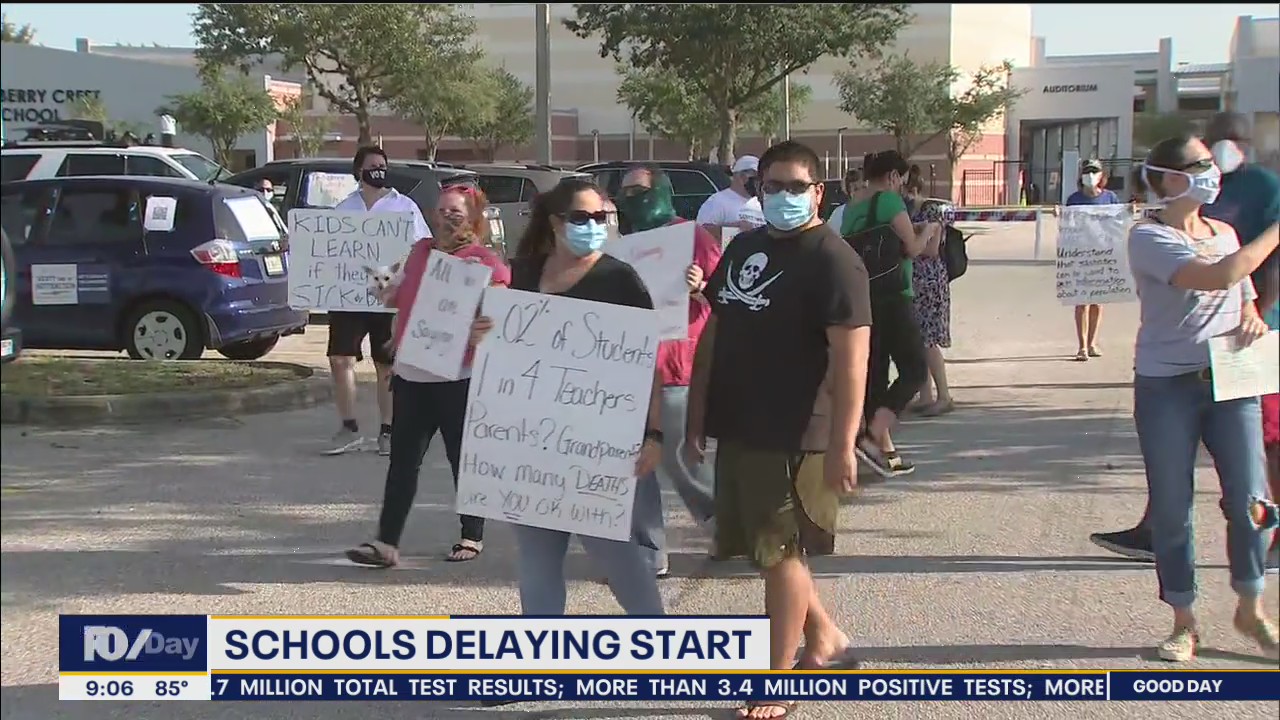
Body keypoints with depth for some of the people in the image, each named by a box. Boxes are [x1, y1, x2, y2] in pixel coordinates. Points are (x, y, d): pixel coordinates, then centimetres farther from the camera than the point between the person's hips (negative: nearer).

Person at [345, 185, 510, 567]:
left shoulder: (485, 262, -8)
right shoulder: (420, 251, 12)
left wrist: (482, 331, -32)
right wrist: (387, 292, 7)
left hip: (458, 378, -6)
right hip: (411, 374, 6)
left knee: (463, 458, 7)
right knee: (402, 460, 3)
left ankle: (472, 537, 22)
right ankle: (387, 542, 3)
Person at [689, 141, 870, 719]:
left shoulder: (832, 260, -12)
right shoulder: (742, 249, 11)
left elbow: (851, 357, -18)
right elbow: (712, 337, 16)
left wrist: (842, 444, -24)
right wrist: (697, 419, 13)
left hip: (793, 435, -8)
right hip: (736, 430, 8)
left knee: (779, 553, -1)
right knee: (766, 547, 17)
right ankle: (826, 641, 35)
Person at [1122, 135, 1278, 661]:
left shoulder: (1224, 233, 12)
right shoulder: (1149, 238, -10)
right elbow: (1217, 277, -24)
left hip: (1230, 381, 5)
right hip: (1167, 386, -5)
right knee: (1171, 508, 3)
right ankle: (1184, 622, 16)